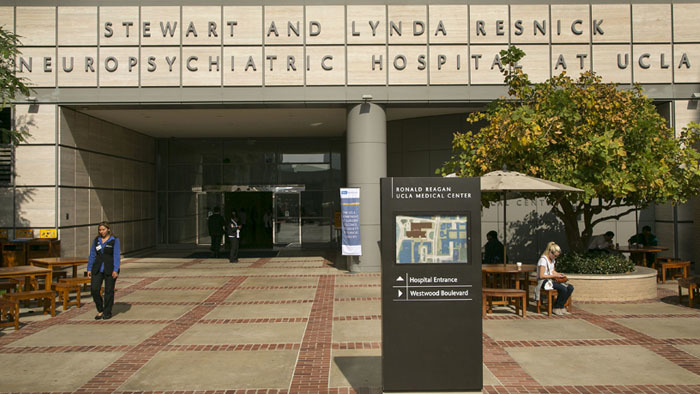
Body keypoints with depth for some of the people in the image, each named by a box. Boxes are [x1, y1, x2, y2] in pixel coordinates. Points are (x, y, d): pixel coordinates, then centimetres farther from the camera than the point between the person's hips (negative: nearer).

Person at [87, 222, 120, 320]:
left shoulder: (114, 240, -3)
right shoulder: (96, 240, 9)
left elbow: (116, 256, -9)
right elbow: (92, 255, 11)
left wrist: (115, 270, -17)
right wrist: (89, 269, 5)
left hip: (110, 269, -3)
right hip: (98, 269, 3)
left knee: (109, 291, 2)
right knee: (94, 289, -5)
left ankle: (107, 313, 15)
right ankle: (100, 310, 14)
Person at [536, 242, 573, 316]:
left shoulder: (552, 260, 13)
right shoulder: (543, 260, -16)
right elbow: (541, 276, -19)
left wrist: (559, 274, 4)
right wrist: (554, 276, -16)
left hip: (551, 280, 9)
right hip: (544, 282, -9)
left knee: (570, 288, -11)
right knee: (563, 289, -28)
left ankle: (561, 307, -1)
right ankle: (555, 308, -9)